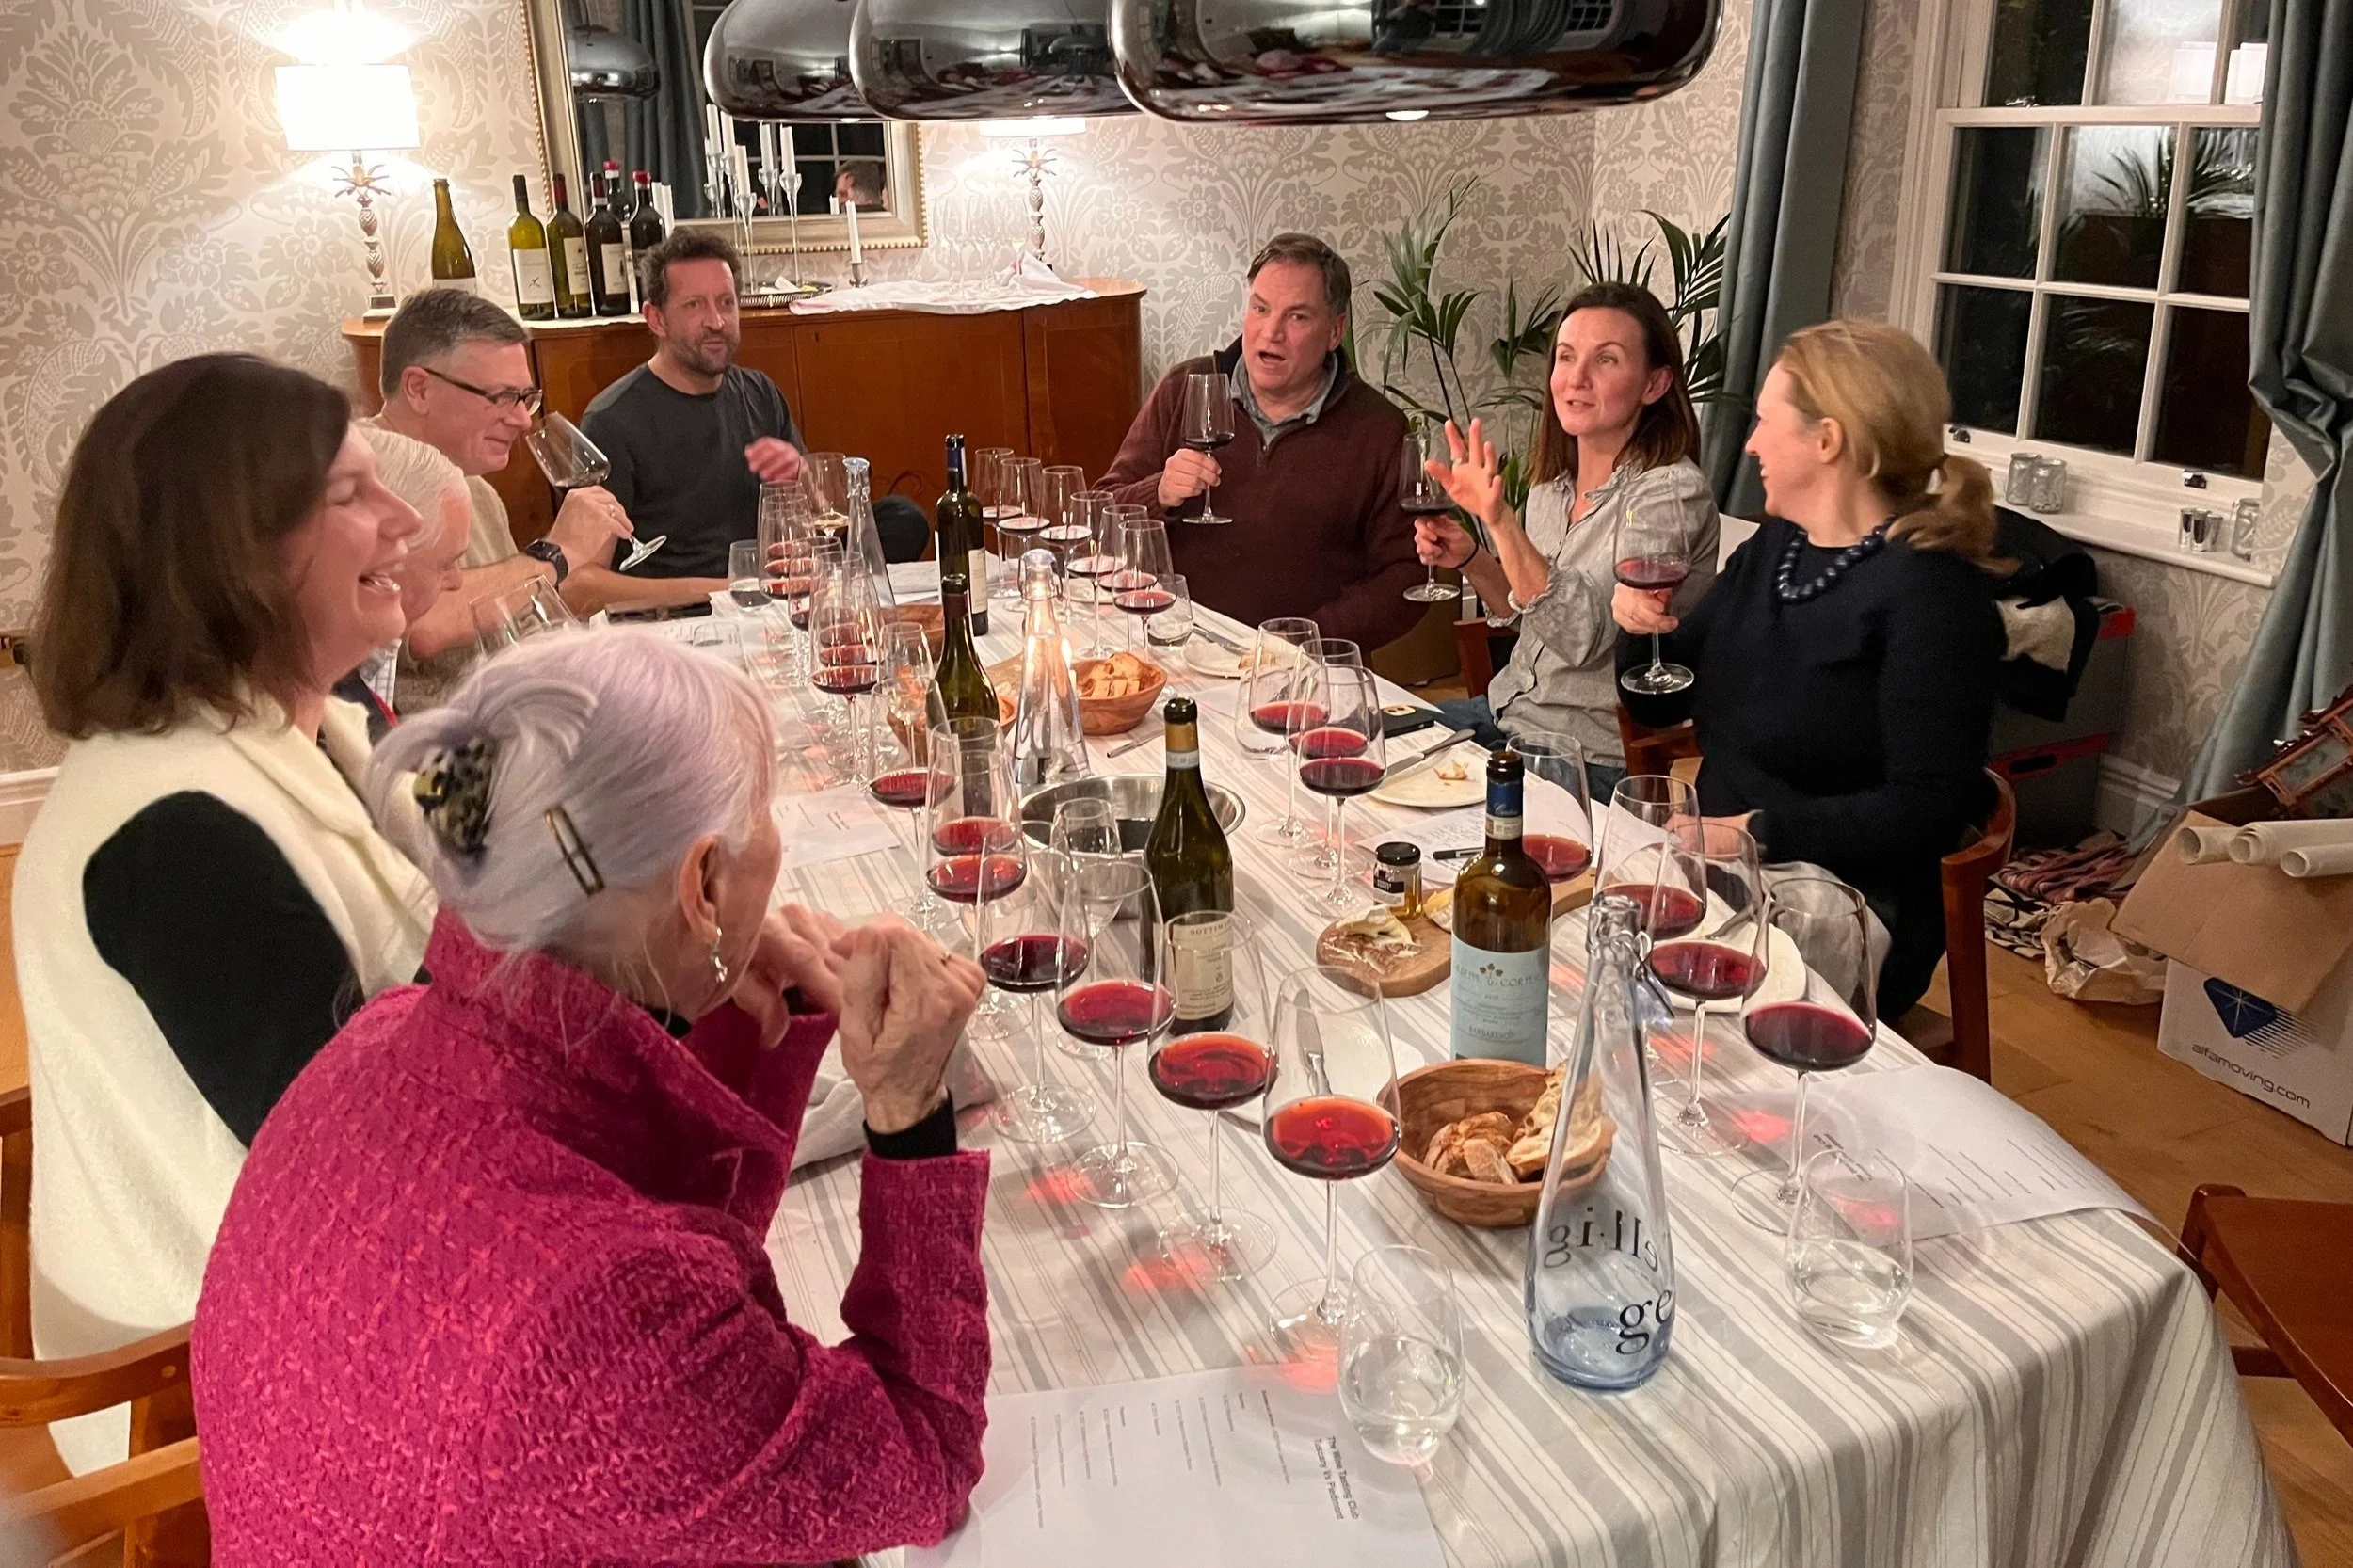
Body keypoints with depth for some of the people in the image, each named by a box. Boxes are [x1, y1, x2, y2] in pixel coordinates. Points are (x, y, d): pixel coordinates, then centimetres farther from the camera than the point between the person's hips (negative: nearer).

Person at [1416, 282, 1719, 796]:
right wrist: (1469, 557, -1)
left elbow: (1581, 637, -28)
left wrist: (1499, 519, -35)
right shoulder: (1554, 481, 3)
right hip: (1504, 712, 7)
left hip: (1594, 759, -7)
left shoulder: (1672, 493, -18)